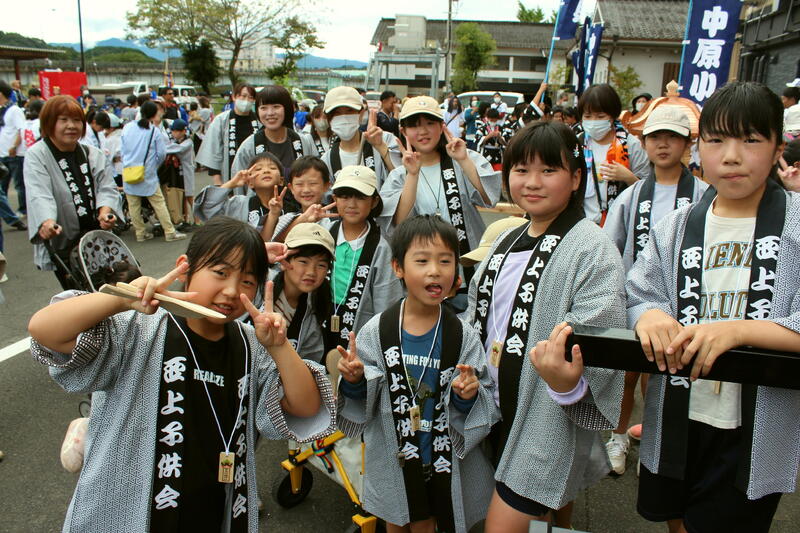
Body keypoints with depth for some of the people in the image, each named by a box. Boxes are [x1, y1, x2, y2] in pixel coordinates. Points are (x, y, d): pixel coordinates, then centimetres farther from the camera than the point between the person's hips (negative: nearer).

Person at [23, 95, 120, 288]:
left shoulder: (92, 154, 7)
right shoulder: (36, 156, -7)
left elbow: (106, 187, 0)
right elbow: (39, 195, -21)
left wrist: (105, 210, -22)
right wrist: (47, 221, -41)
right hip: (62, 246, -4)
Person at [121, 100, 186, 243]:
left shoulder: (127, 127, 3)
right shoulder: (154, 131, -7)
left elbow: (122, 150, 8)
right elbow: (161, 153, -4)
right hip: (148, 175, -3)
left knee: (134, 205, 10)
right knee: (159, 203, 3)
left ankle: (140, 233, 17)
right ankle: (170, 232, 6)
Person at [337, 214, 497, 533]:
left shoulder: (463, 335, -12)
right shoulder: (376, 331, -11)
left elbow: (485, 407, -8)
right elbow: (361, 404, -5)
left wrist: (469, 396, -28)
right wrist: (354, 381, -25)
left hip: (447, 460, -1)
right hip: (393, 459, 1)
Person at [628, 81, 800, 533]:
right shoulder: (677, 228, 4)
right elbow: (636, 295, -3)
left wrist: (738, 329, -30)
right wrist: (650, 315, -24)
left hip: (756, 432, -3)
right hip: (677, 420, 4)